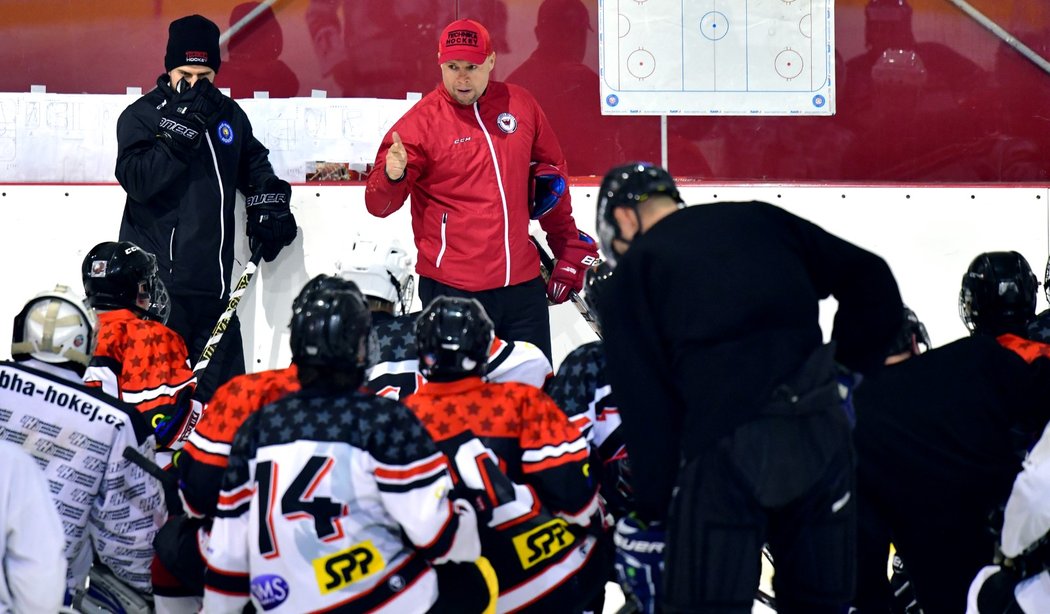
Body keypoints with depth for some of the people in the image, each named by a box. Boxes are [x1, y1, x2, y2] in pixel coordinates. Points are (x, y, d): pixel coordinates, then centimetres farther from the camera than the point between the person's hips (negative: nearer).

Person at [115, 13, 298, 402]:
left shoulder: (230, 115, 12)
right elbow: (137, 180, -18)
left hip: (212, 282, 5)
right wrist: (181, 127, -21)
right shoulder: (140, 116, -3)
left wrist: (269, 202, 13)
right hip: (155, 279, -5)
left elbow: (254, 162, 30)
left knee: (224, 391, 8)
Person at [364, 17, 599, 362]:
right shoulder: (422, 121, -7)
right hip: (453, 289, -4)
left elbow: (551, 169, 19)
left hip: (522, 284, 4)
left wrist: (568, 246, 17)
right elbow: (379, 204, -9)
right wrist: (392, 176, -31)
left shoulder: (520, 106, 5)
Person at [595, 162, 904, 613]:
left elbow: (645, 403, 2)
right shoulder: (761, 220, 16)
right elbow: (870, 280, 12)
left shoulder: (634, 271, 7)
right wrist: (852, 367, 18)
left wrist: (654, 504, 9)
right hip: (821, 435, 4)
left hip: (725, 448, -4)